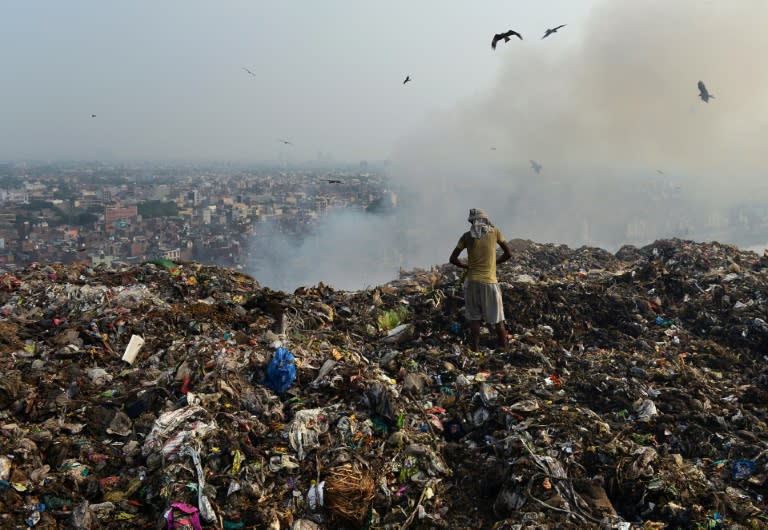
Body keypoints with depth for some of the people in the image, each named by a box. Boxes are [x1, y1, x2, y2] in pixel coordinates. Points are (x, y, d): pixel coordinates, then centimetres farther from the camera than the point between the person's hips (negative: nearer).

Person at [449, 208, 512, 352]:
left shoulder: (467, 236, 0)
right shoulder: (495, 232, 1)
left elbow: (452, 259, 0)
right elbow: (509, 254, 4)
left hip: (472, 282, 1)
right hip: (490, 282, -1)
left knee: (474, 319, 8)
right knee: (498, 320, 10)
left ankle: (475, 350, 12)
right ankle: (504, 349, 15)